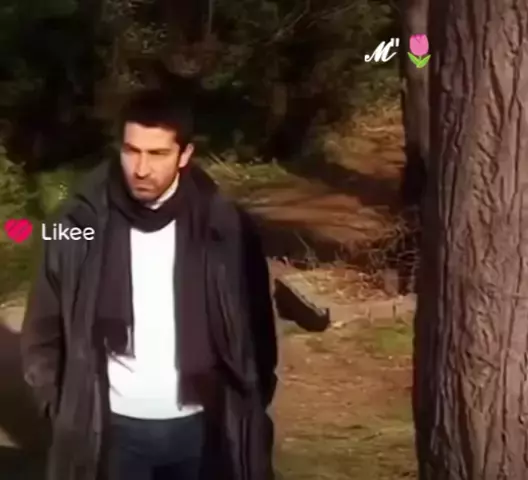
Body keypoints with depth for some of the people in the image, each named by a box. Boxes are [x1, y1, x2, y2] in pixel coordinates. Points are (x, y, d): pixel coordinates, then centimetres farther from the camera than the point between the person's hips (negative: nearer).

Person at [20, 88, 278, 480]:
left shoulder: (225, 228, -10)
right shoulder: (81, 227, -10)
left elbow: (255, 329, -1)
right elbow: (43, 331, 1)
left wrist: (250, 412, -1)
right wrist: (64, 408, -3)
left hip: (199, 428, 0)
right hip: (114, 429, 0)